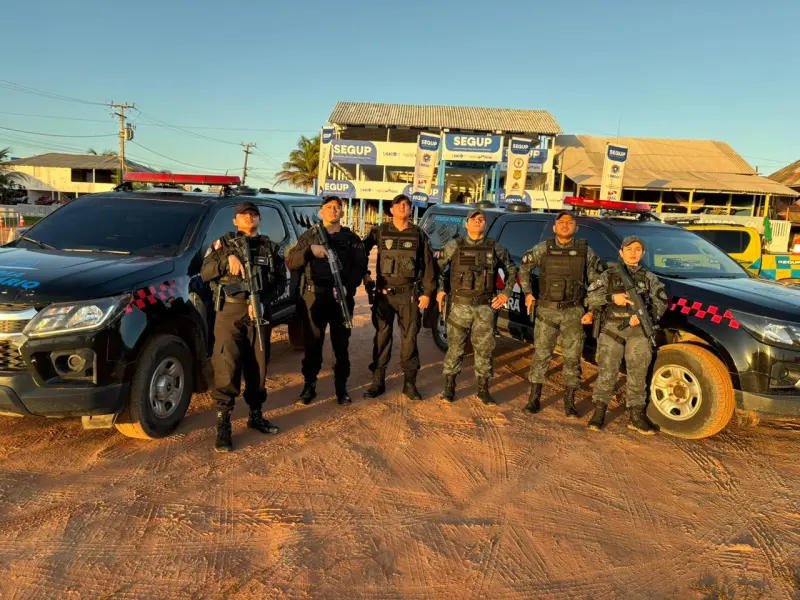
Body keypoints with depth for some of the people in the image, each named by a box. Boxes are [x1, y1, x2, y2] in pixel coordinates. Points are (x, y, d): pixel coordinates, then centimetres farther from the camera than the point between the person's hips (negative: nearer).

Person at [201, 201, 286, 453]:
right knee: (227, 368, -6)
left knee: (258, 366, 10)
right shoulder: (223, 243, 7)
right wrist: (227, 259, -18)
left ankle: (256, 415, 26)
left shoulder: (271, 248, 11)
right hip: (229, 312, -2)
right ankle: (223, 425, 0)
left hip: (259, 313, 3)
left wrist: (263, 301, -11)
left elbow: (280, 282, 6)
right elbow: (204, 273, -2)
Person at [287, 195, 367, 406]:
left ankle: (341, 388, 19)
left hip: (341, 298, 0)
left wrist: (348, 287, -17)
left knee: (341, 344, 8)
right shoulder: (309, 236, 10)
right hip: (314, 296, 0)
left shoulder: (352, 239, 9)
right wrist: (310, 251, -15)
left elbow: (360, 267, 0)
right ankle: (309, 386, 17)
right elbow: (290, 262, 2)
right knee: (312, 344, 5)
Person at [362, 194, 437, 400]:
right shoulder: (379, 232, 3)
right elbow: (361, 251, 8)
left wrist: (427, 293, 0)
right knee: (382, 337, 6)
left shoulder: (419, 234, 5)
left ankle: (410, 383, 15)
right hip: (384, 292, 0)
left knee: (410, 338, 4)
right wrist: (364, 274, -2)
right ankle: (378, 381, 16)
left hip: (409, 293, 0)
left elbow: (429, 265, 4)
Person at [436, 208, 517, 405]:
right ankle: (449, 388, 15)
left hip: (485, 307, 1)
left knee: (484, 348, 6)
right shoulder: (454, 246, 1)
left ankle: (483, 390, 18)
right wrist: (440, 289, 3)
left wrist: (506, 293, 7)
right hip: (460, 305, -1)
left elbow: (511, 270, 16)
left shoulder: (495, 248, 5)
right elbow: (438, 267, 10)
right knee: (455, 347, 3)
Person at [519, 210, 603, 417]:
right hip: (546, 311, 0)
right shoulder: (543, 249, 1)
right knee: (541, 355, 3)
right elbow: (524, 268, 14)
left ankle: (569, 402, 18)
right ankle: (534, 399, 13)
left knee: (572, 358, 5)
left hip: (573, 313, 1)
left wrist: (592, 311, 1)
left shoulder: (585, 251, 2)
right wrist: (527, 293, 6)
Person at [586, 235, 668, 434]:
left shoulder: (649, 278, 13)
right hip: (611, 329, -1)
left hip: (639, 331, 1)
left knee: (638, 373, 3)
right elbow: (592, 298, 3)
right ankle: (599, 411, 8)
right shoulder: (609, 275, 10)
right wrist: (612, 298, -14)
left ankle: (636, 414, 11)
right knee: (607, 371, -1)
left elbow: (660, 303, 5)